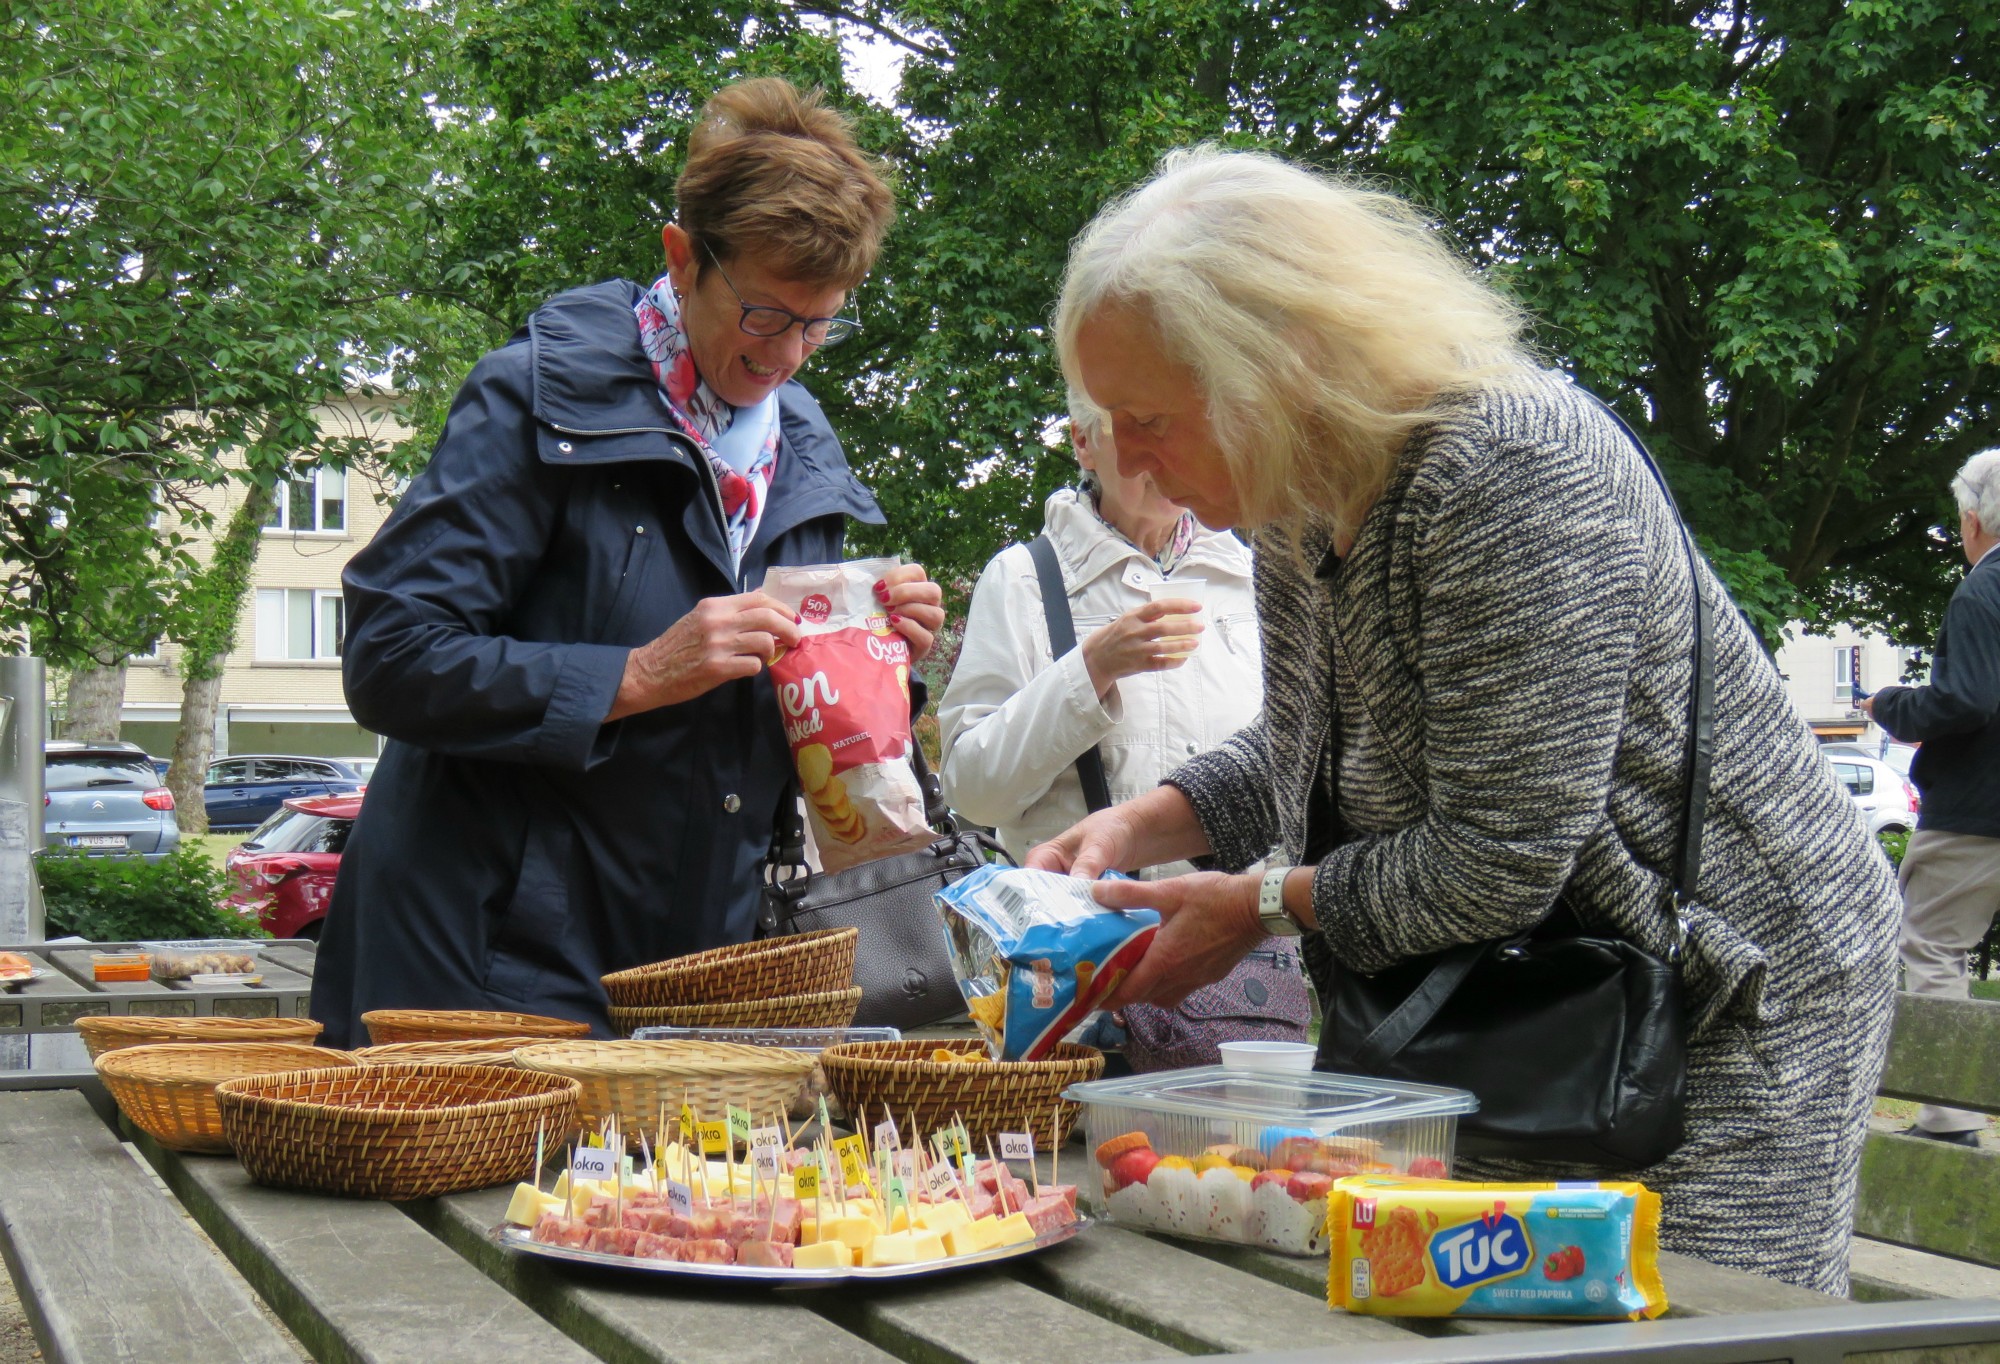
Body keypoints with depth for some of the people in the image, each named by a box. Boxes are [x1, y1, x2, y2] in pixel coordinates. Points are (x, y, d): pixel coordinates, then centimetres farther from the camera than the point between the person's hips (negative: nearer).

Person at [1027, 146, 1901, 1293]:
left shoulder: (1510, 473, -28)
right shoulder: (1306, 489, 1)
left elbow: (1499, 862, -27)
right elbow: (1306, 748, 15)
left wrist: (1260, 906, -16)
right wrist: (1142, 826, -1)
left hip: (1737, 1001, -9)